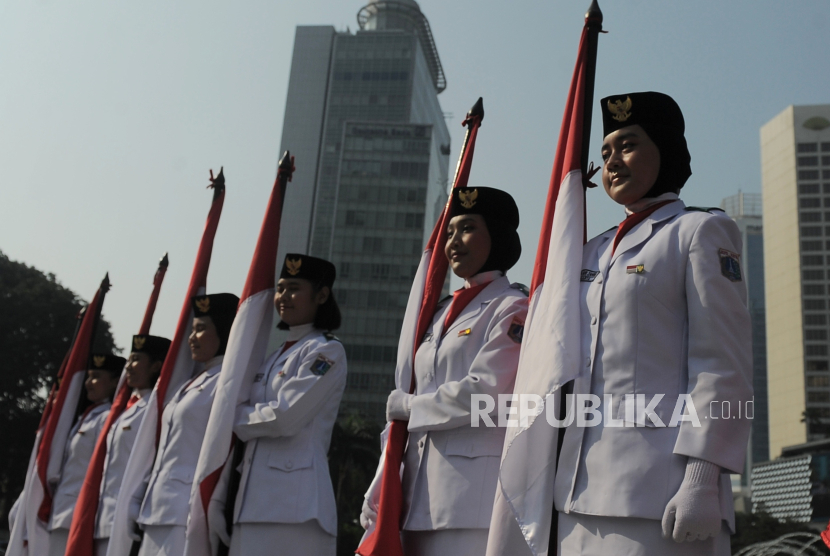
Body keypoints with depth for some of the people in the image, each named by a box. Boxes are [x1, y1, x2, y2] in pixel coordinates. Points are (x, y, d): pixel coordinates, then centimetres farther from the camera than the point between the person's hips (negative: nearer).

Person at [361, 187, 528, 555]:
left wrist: (407, 406, -3)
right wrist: (377, 497, 12)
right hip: (419, 492, 7)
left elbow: (484, 392, -17)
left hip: (472, 491, -7)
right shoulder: (442, 314, 19)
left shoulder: (512, 308, -3)